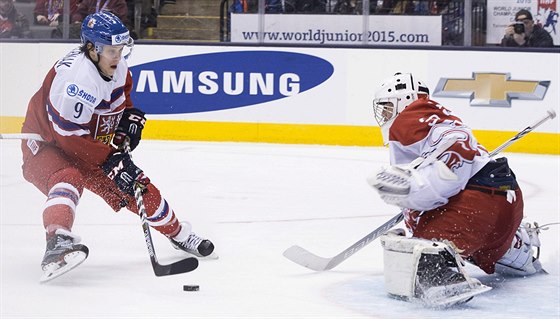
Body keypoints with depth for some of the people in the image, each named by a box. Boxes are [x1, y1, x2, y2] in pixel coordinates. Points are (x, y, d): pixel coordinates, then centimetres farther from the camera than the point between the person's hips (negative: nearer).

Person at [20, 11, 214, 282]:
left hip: (92, 145, 8)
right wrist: (111, 162, -34)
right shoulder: (75, 77, -34)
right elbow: (70, 137, -34)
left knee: (139, 188, 10)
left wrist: (131, 116, -1)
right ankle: (57, 242, -57)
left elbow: (121, 93, 18)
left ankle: (178, 233, 32)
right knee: (69, 179, -39)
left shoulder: (117, 67, -7)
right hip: (47, 145, -8)